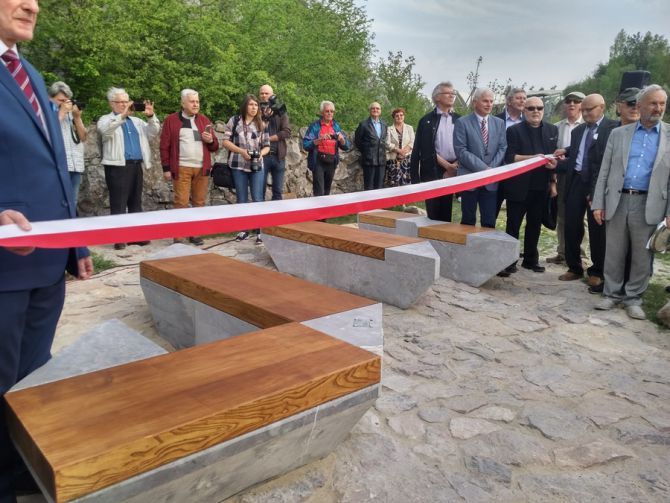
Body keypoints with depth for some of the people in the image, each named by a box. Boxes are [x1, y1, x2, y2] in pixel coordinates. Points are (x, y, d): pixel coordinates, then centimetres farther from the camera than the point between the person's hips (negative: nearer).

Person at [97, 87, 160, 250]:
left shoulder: (136, 121, 20)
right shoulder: (106, 120, 3)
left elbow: (153, 133, 10)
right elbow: (105, 130, -21)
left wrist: (151, 116, -7)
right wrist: (122, 115, -31)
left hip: (136, 166, 6)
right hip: (117, 167, -6)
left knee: (135, 202, 10)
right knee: (118, 203, -5)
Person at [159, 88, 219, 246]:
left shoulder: (204, 120, 13)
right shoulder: (171, 120, 2)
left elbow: (215, 146, 17)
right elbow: (164, 146, 0)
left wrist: (210, 140, -6)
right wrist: (166, 168, -5)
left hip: (202, 168, 4)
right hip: (181, 169, -3)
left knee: (199, 202, 6)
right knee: (181, 202, -4)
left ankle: (195, 234, 15)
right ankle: (178, 237, 1)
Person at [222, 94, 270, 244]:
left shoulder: (261, 124, 8)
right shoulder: (234, 121, 3)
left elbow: (267, 146, 9)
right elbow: (226, 141, 0)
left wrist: (261, 153, -13)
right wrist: (241, 151, -12)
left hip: (257, 166, 0)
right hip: (238, 166, 0)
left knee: (257, 199, -4)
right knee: (242, 199, 7)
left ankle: (260, 232, -1)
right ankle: (244, 230, 18)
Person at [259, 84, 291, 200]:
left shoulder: (280, 111, 8)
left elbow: (287, 132, -4)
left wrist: (267, 138, -10)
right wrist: (265, 118, -13)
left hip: (278, 156, 1)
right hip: (262, 156, -1)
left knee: (278, 191, 6)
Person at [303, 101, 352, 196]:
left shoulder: (336, 126, 9)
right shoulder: (315, 126, -3)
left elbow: (347, 147, 6)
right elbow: (305, 145, -12)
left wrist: (341, 139, -15)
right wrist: (320, 139, -24)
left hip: (331, 162, 5)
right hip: (318, 161, -4)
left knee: (327, 191, 12)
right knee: (319, 192, -12)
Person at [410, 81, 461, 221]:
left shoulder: (459, 120, 10)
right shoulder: (427, 120, 1)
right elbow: (426, 149, -5)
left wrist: (455, 166, -8)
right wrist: (447, 165, -10)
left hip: (453, 172, 3)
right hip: (432, 171, -3)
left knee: (446, 213, 8)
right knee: (433, 214, -1)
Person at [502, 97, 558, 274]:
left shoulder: (552, 130, 13)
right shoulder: (514, 130, -2)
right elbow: (509, 157, -12)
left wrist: (554, 162, -10)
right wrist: (533, 157, -23)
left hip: (541, 187, 4)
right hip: (518, 186, -4)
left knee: (535, 225, 12)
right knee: (513, 225, 4)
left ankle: (531, 259, 24)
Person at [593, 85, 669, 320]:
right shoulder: (618, 134, 9)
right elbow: (604, 172, 7)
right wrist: (598, 204, 0)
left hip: (649, 205, -1)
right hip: (617, 202, 1)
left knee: (642, 256, 6)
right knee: (614, 254, 7)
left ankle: (633, 298, 19)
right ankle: (612, 294, 21)